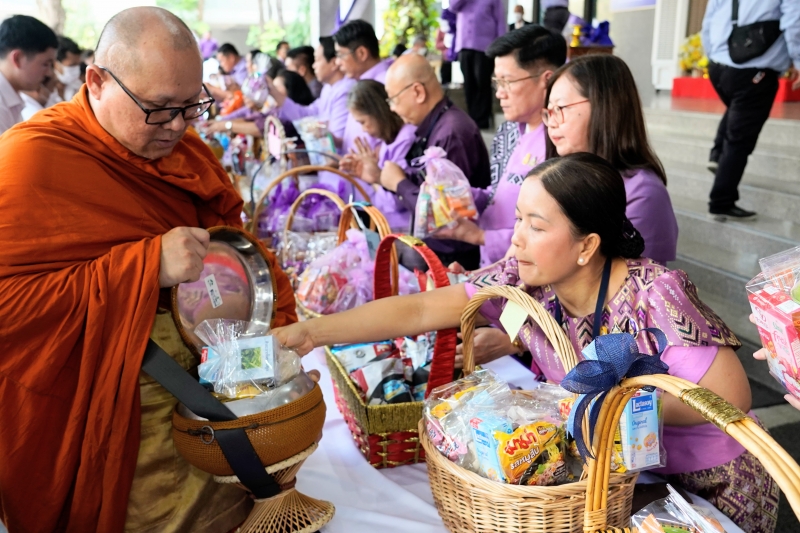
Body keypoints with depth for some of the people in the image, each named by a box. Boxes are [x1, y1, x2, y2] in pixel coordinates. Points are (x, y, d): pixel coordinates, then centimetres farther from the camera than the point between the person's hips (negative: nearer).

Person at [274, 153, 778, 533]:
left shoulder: (655, 294, -27)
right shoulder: (523, 280, -15)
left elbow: (732, 396, -26)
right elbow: (418, 310, -18)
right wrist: (312, 332, -25)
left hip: (708, 486, -4)